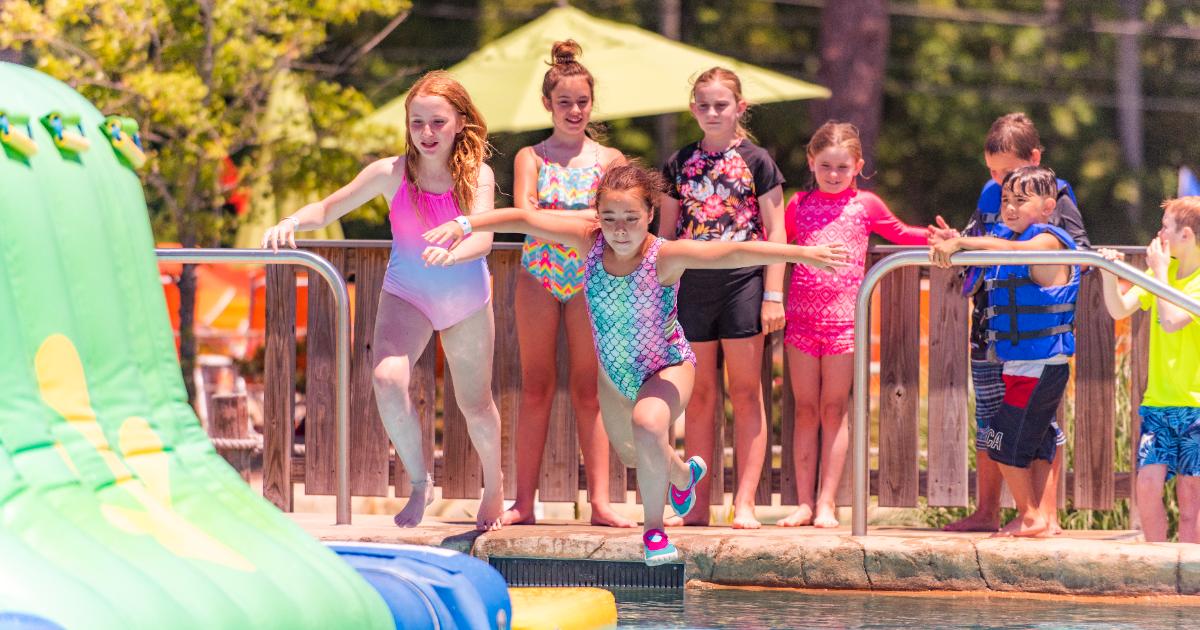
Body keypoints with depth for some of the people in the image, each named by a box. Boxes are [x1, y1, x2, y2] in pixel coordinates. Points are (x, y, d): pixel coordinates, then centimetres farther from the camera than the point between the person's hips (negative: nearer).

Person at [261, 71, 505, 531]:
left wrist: (453, 252, -53)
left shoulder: (476, 176, -17)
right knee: (388, 379, -28)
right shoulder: (392, 174, -16)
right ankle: (419, 483, -7)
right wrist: (291, 222, -32)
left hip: (466, 301, 0)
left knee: (475, 406, 12)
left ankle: (494, 488, 43)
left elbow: (483, 238, -31)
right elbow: (329, 208, -11)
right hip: (406, 297, 0)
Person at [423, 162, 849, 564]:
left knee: (648, 426, -35)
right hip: (614, 370, 6)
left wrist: (800, 254, -52)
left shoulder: (665, 257, -32)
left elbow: (732, 253, -43)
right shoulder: (590, 241, -21)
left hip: (667, 367, -5)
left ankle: (654, 529, -14)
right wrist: (466, 224, -29)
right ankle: (683, 475, 61)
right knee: (629, 453, 25)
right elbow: (525, 219, -20)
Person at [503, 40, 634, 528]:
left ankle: (599, 501, 0)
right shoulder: (531, 158, 5)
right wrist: (587, 217, -19)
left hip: (590, 281, 0)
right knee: (536, 390, 2)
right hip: (539, 278, 0)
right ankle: (524, 502, 2)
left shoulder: (609, 159, 7)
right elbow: (525, 213, -10)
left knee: (589, 392, 1)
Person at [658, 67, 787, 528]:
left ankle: (744, 502, 1)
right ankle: (698, 504, 8)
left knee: (746, 394, 0)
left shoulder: (756, 161, 1)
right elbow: (667, 233, 13)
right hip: (692, 285, 3)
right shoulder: (680, 165, 9)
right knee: (700, 396, 6)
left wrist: (773, 295, -6)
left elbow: (774, 233, 0)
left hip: (742, 282, -3)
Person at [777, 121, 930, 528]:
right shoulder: (799, 204, 11)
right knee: (805, 409, 3)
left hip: (843, 315, -2)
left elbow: (899, 233, 21)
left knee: (834, 409, 0)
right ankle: (804, 502, 5)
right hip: (802, 314, 2)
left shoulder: (865, 205, 7)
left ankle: (827, 503, 1)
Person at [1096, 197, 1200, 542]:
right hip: (1158, 401, 5)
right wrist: (1109, 273, -12)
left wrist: (1159, 270, -13)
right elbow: (1119, 309, 3)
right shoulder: (1160, 271, 10)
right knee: (1148, 481, -7)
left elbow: (1171, 321, -22)